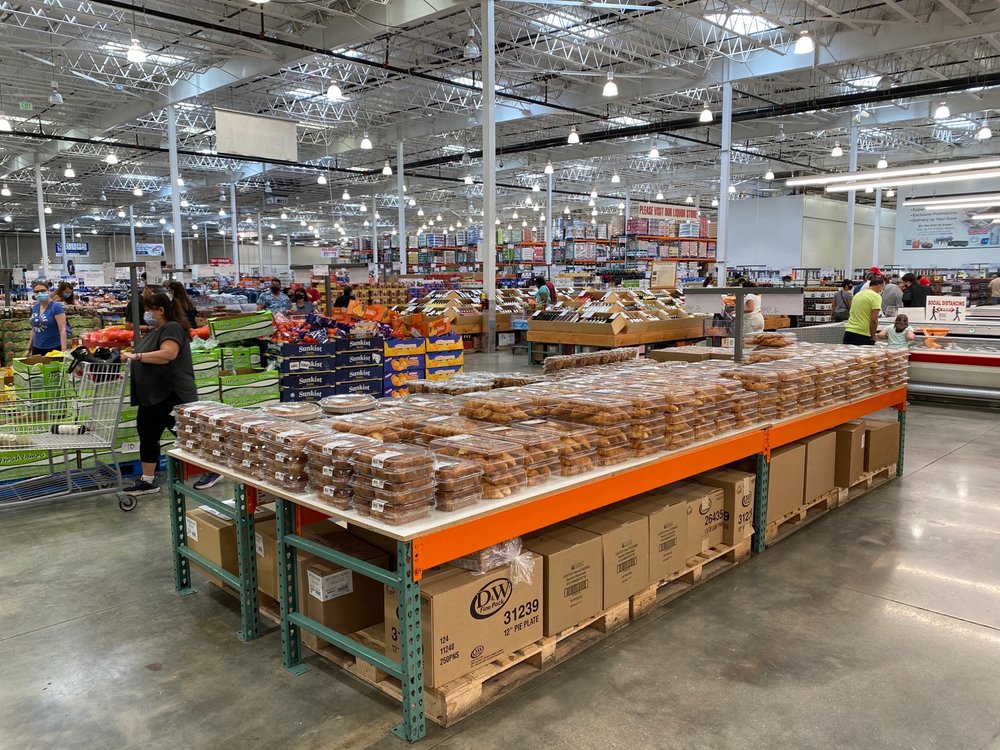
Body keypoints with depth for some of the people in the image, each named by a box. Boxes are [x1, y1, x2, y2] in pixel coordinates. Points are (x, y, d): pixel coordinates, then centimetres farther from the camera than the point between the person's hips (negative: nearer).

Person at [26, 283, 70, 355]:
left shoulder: (56, 307, -11)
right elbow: (34, 329, 18)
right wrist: (29, 349, 17)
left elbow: (63, 330, -18)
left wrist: (63, 350, -26)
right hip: (37, 349, 6)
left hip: (54, 348, -6)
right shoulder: (34, 307, 9)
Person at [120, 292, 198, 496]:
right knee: (147, 435, 9)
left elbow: (168, 354, -30)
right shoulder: (155, 331, 16)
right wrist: (129, 354, 7)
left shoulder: (172, 328, -14)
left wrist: (136, 356, -28)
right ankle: (148, 481, 17)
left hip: (172, 395, -10)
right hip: (152, 397, 10)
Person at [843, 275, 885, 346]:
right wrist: (873, 337, -3)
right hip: (863, 335, -7)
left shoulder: (858, 294, 14)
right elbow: (874, 320, -15)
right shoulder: (876, 296, -8)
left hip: (848, 332, 7)